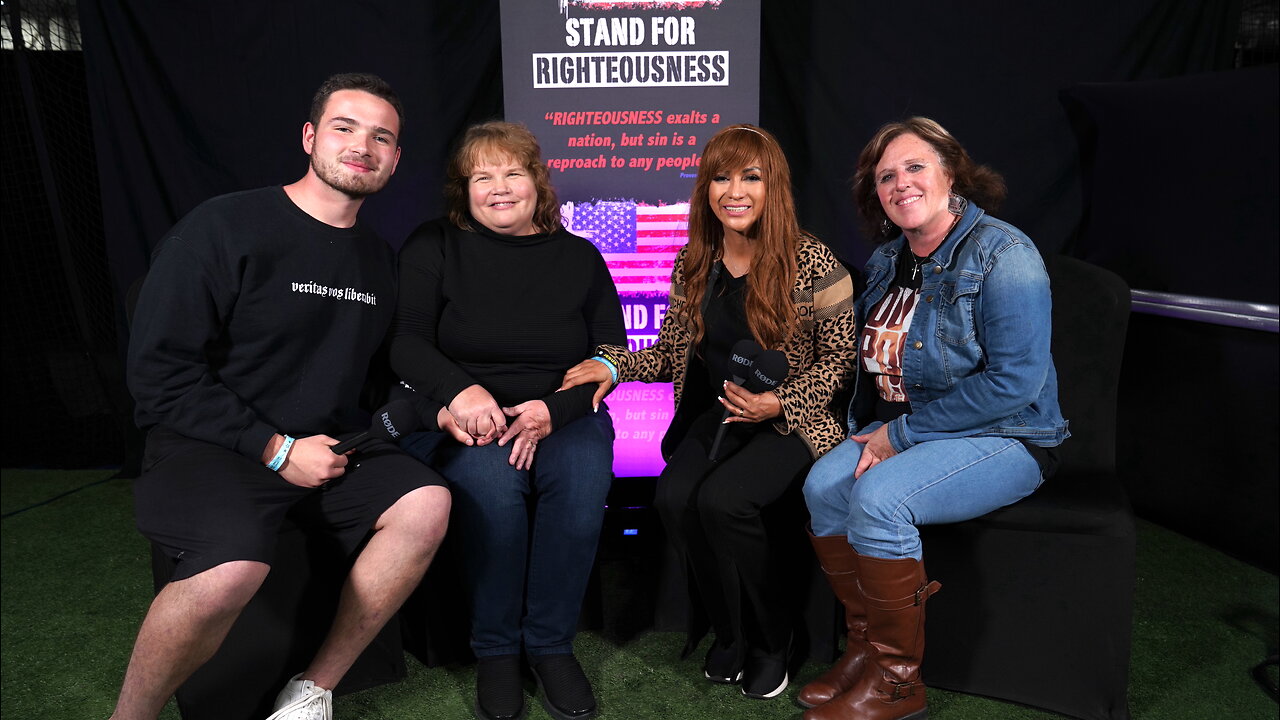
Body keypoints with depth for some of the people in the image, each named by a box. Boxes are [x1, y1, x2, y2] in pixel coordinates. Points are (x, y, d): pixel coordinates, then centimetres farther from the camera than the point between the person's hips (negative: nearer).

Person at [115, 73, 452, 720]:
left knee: (426, 504, -20)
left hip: (330, 446, 6)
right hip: (208, 445, -5)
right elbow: (159, 372, -11)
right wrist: (276, 449, -15)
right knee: (232, 569, -33)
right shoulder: (225, 228, -9)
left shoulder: (379, 260, 11)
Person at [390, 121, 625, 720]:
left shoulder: (578, 257, 11)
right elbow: (405, 341, -4)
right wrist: (460, 389, -25)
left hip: (561, 414, 2)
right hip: (459, 417, -1)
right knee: (492, 484, -33)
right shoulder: (435, 247, 6)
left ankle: (551, 645, -8)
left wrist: (552, 411, -13)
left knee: (583, 480, -30)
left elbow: (611, 356, 6)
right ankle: (495, 650, -9)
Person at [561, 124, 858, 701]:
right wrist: (613, 364, -5)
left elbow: (840, 355, -4)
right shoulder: (692, 266, 6)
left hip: (792, 421, -4)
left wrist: (780, 404, -17)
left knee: (722, 499, -29)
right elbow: (671, 351, 13)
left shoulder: (810, 262, -7)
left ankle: (770, 641, 1)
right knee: (674, 497, -24)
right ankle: (730, 631, 3)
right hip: (717, 416, 4)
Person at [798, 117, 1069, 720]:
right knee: (823, 483, -18)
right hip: (903, 431, 7)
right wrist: (867, 432, -1)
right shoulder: (887, 260, 9)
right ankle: (864, 647, -1)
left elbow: (1015, 381, -22)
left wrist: (901, 434, -19)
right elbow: (876, 360, 18)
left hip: (1004, 438, -7)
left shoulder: (1003, 254, -15)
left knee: (879, 496, -29)